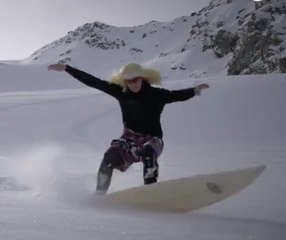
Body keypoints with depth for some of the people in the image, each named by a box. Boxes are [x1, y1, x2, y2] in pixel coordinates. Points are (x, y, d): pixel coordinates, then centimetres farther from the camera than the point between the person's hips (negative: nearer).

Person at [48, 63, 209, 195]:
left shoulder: (156, 95, -9)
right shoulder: (121, 92, -4)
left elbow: (177, 95, -20)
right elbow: (93, 82, -3)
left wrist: (195, 91, -41)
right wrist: (66, 68, -3)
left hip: (152, 139, -2)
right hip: (130, 138, 3)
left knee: (148, 153, -34)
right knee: (109, 158, -19)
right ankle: (99, 195, -6)